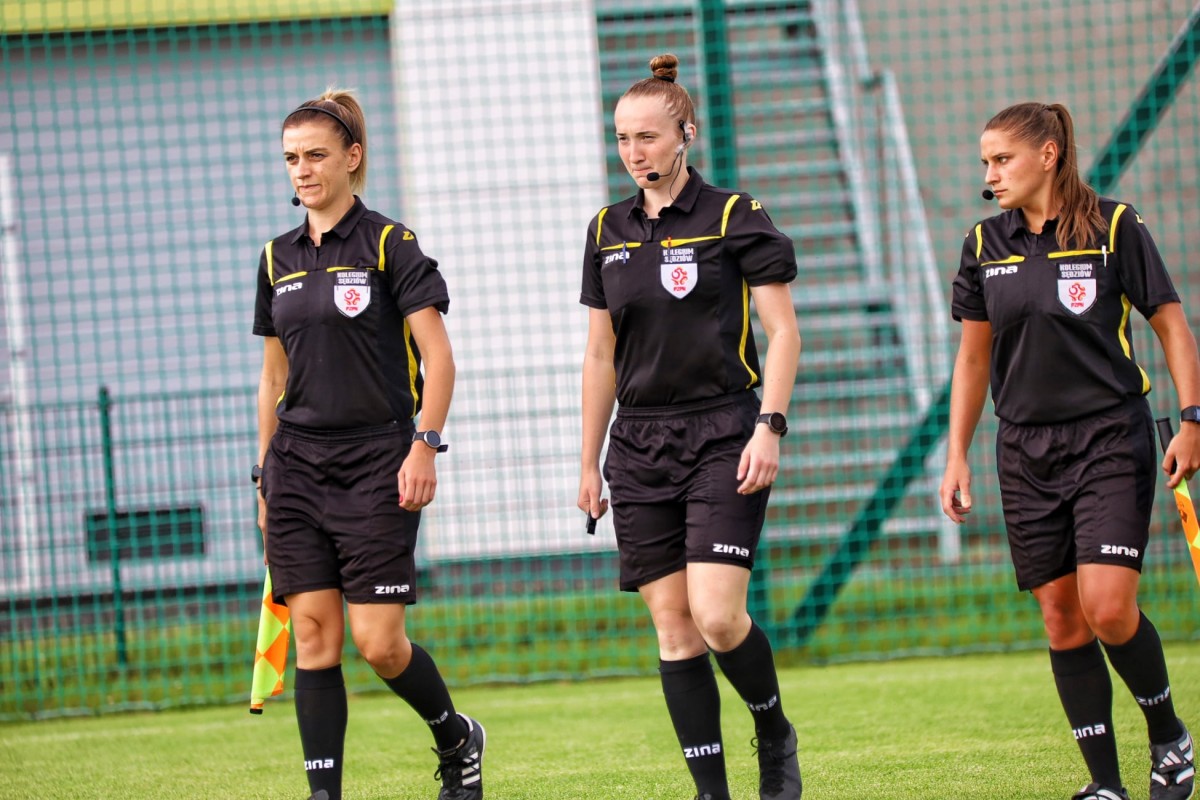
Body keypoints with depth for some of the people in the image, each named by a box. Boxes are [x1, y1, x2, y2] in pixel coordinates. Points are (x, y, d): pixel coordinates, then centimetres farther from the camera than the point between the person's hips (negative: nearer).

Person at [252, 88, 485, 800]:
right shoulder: (279, 259, 12)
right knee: (313, 634, -2)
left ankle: (457, 738, 21)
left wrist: (425, 445, -18)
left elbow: (439, 358, -7)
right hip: (298, 464, 5)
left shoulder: (389, 245, -5)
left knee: (379, 642, -6)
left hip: (376, 461, -5)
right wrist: (265, 475, 16)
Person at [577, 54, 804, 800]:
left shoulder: (735, 217, -4)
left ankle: (776, 733, 12)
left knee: (717, 616, -15)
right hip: (639, 446, 5)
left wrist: (770, 428, -15)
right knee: (673, 625, 0)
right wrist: (589, 463, 14)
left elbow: (783, 331, -5)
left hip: (722, 434, -5)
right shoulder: (608, 232, 10)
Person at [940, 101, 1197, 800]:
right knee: (1062, 620, 1)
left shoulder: (1114, 226, -6)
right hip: (1026, 449, 4)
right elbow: (973, 358, 15)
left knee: (1108, 610, -15)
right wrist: (957, 455, 11)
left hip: (1111, 439, -4)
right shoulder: (986, 245, 7)